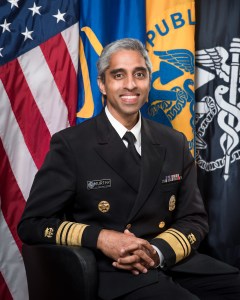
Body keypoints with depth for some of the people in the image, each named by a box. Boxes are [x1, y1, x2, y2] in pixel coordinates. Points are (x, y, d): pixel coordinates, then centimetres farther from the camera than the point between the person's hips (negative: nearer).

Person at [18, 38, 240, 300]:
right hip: (111, 271, -5)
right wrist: (100, 238, -18)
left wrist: (158, 252, -12)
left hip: (175, 262, 5)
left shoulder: (174, 144, 8)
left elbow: (195, 219, 8)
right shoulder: (71, 145, -4)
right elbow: (32, 223, -4)